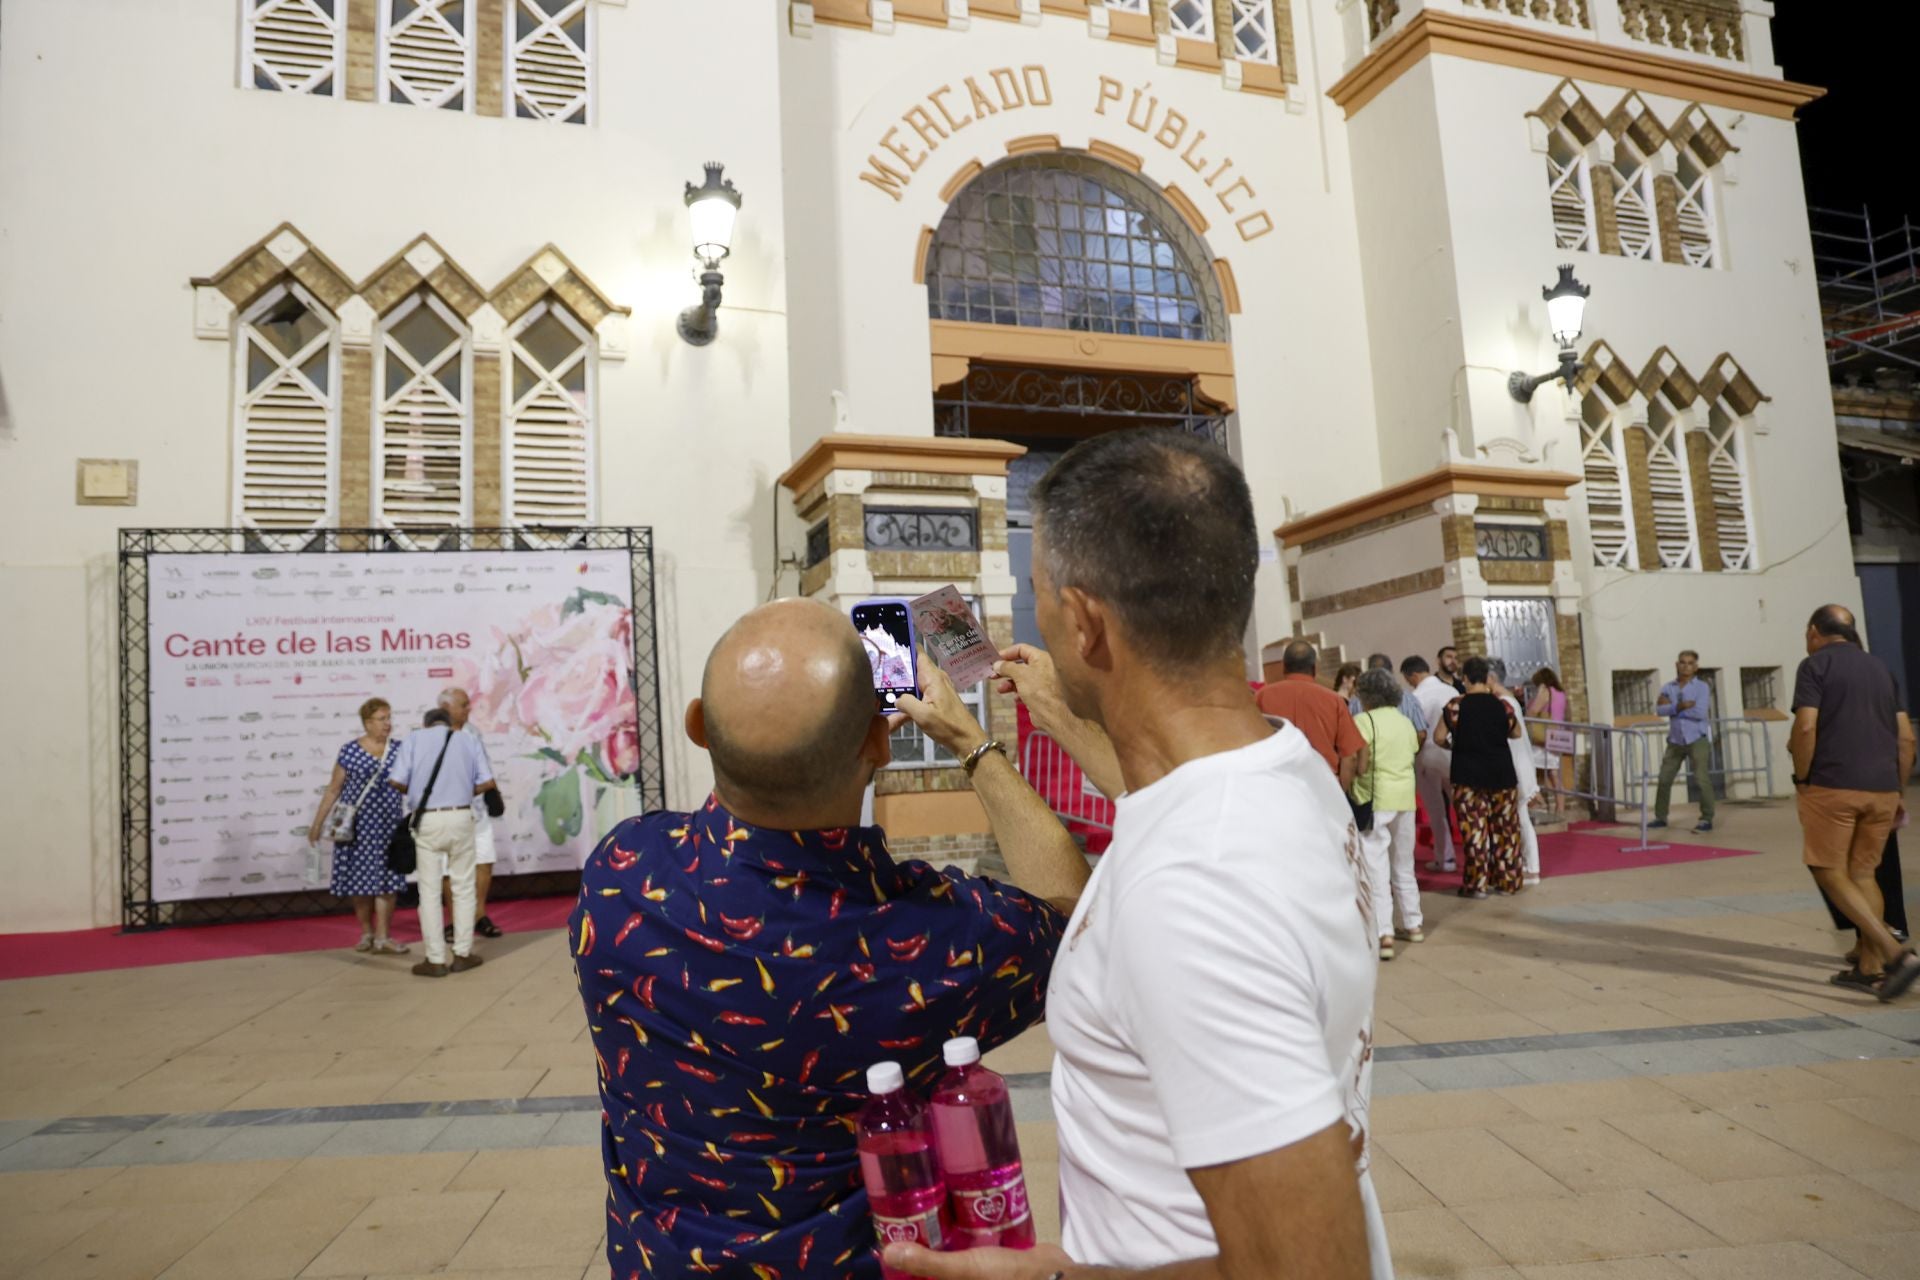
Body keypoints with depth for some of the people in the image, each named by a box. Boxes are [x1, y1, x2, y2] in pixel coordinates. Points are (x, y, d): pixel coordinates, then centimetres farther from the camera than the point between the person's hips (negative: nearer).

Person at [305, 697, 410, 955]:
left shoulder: (397, 750, 2)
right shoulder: (350, 751, -4)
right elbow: (333, 790, 2)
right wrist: (317, 823, 2)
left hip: (388, 825, 2)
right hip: (357, 825, -1)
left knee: (388, 879, -2)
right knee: (359, 878, 6)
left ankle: (383, 938, 3)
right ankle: (366, 933, 22)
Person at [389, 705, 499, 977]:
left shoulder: (414, 738, 4)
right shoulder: (466, 741, 11)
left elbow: (396, 781, -6)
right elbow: (487, 782, 2)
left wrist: (415, 792, 14)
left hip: (427, 821, -1)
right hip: (460, 817, 2)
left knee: (429, 891, 6)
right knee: (463, 887, 12)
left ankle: (436, 960, 9)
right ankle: (462, 954, 16)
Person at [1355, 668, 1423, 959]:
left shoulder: (1364, 720, -10)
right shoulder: (1406, 722, 10)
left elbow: (1360, 765, -16)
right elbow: (1413, 755, 9)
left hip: (1374, 799, -6)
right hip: (1405, 798, 7)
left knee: (1376, 866, -4)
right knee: (1403, 865, 19)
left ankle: (1384, 935, -7)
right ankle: (1412, 925, 30)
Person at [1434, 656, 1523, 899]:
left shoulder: (1456, 705, -9)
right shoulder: (1502, 705, -2)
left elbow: (1439, 736, -6)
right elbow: (1516, 733, 13)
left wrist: (1453, 745, 14)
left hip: (1468, 774, -2)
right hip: (1501, 772, 2)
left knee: (1474, 829, 2)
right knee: (1505, 828, 12)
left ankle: (1476, 884, 3)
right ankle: (1507, 882, 19)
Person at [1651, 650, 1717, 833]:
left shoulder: (1702, 687, -4)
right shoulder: (1667, 687, 6)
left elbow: (1700, 713, -18)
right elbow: (1659, 709, -10)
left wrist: (1672, 709, -11)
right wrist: (1678, 706, -25)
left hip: (1697, 739, -4)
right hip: (1675, 741, 4)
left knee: (1702, 779, -10)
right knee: (1664, 779, 6)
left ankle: (1707, 819, -4)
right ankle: (1660, 817, 18)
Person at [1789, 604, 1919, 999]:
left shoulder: (1816, 665, -3)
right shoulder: (1881, 668, 17)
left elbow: (1806, 728, -15)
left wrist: (1801, 778, -4)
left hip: (1832, 786, -6)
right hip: (1882, 789, 6)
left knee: (1831, 873, 0)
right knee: (1863, 872, 14)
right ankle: (1870, 968, 14)